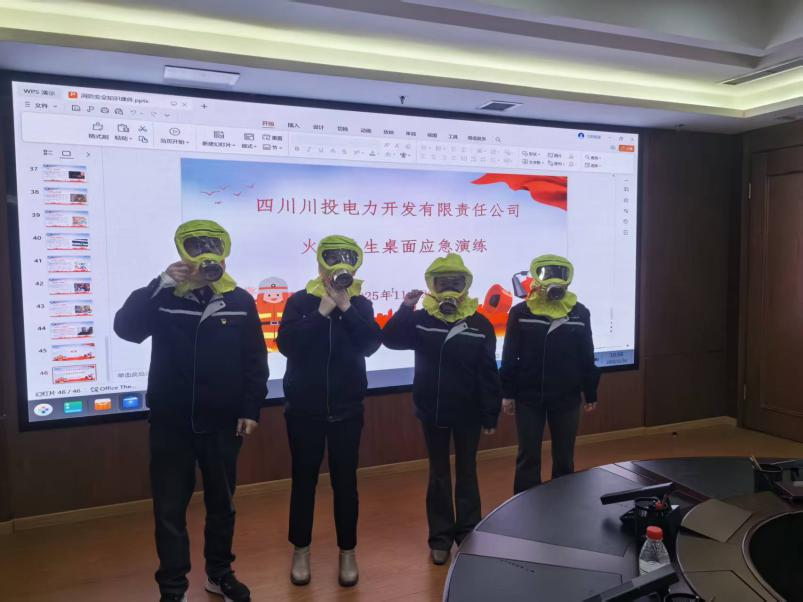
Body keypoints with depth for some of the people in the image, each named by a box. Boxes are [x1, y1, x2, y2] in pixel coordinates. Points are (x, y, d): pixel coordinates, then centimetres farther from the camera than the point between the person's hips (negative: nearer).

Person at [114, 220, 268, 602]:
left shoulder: (240, 301, -1)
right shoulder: (163, 298, -3)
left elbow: (255, 360, 1)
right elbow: (126, 328, -19)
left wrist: (251, 409, -2)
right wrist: (160, 284, -24)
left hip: (222, 422, 1)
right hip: (171, 423, -1)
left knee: (221, 502, 16)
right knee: (170, 508, 7)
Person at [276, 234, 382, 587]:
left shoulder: (360, 304, 1)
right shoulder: (300, 301, -2)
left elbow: (370, 344, -14)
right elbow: (286, 344, -17)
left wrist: (346, 307, -18)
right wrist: (323, 311, -19)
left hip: (346, 409, 1)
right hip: (304, 409, 0)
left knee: (345, 481, 9)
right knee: (304, 480, 10)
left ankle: (347, 552, 25)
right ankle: (301, 550, 28)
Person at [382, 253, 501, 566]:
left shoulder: (480, 324, -6)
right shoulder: (420, 319, -4)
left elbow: (489, 374, -4)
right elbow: (390, 340, -18)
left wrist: (490, 415, -4)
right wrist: (405, 309, -26)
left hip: (468, 413, 0)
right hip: (432, 411, 1)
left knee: (466, 472, 13)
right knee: (439, 474, 12)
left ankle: (468, 533, 27)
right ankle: (441, 536, 24)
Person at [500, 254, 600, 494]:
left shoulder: (579, 312, 0)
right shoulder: (520, 312, -4)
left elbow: (586, 357, 6)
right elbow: (509, 357, -1)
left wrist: (590, 393, 8)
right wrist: (507, 393, -3)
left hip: (567, 399, 2)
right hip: (528, 398, -1)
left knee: (564, 458, 13)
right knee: (528, 458, 8)